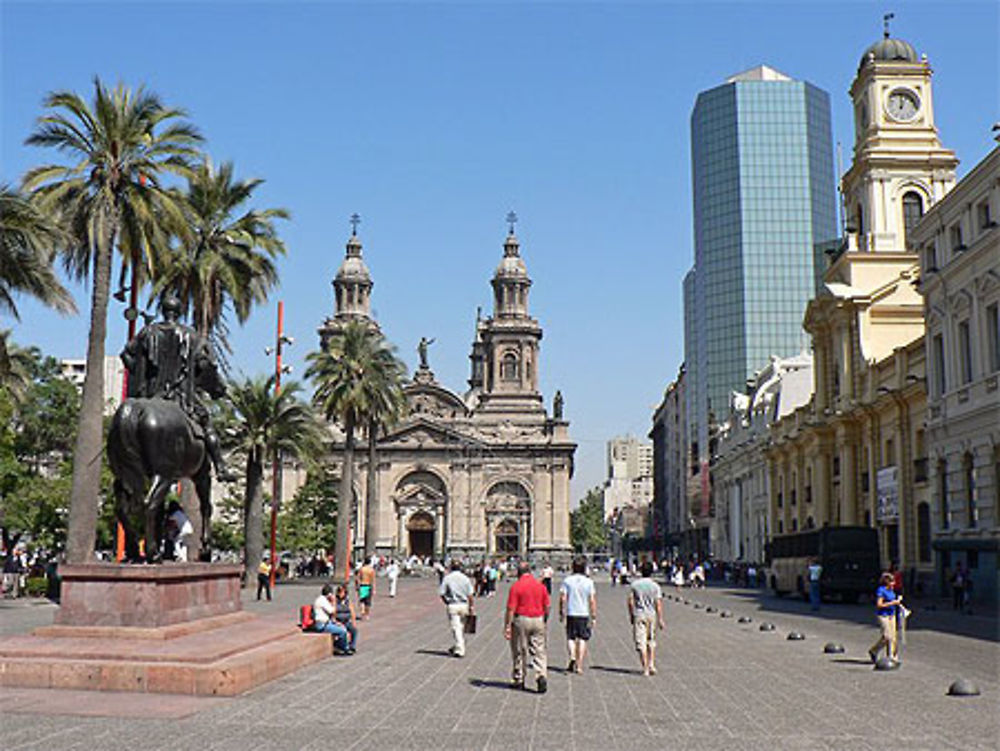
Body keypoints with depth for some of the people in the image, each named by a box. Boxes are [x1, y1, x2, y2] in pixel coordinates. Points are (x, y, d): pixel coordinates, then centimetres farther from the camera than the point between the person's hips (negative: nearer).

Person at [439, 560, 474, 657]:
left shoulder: (447, 578, -4)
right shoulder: (465, 578, -1)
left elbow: (442, 594, -6)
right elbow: (470, 595, -4)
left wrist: (447, 603, 10)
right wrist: (471, 607, 3)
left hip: (452, 606, -2)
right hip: (463, 605, 2)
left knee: (456, 628, -1)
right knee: (461, 628, 16)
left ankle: (459, 650, -7)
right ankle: (456, 648, 27)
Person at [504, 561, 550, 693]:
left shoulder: (516, 586, -9)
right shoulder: (540, 585, 4)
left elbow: (511, 609, -12)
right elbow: (547, 607, 8)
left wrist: (507, 627, -8)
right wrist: (544, 622, 21)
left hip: (521, 620, -3)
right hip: (538, 620, 3)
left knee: (519, 652, 10)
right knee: (539, 651, 6)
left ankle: (518, 680, 19)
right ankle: (542, 675, -12)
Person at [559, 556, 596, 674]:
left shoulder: (567, 580, -2)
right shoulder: (589, 581, -2)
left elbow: (563, 598, -4)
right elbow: (592, 601, -4)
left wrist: (561, 612, 6)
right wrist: (594, 617, 2)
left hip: (571, 614, 0)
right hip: (584, 614, 0)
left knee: (570, 637, 11)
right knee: (582, 639, 7)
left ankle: (572, 657, -14)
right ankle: (579, 666, 6)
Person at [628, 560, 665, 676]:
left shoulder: (634, 584, -1)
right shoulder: (655, 586, -3)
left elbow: (631, 601, -1)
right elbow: (658, 604, -6)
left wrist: (631, 615, 10)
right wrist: (660, 619, -2)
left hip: (638, 615, -1)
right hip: (652, 615, 1)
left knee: (641, 642, 1)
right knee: (651, 641, 17)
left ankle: (645, 668, -2)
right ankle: (651, 665, 14)